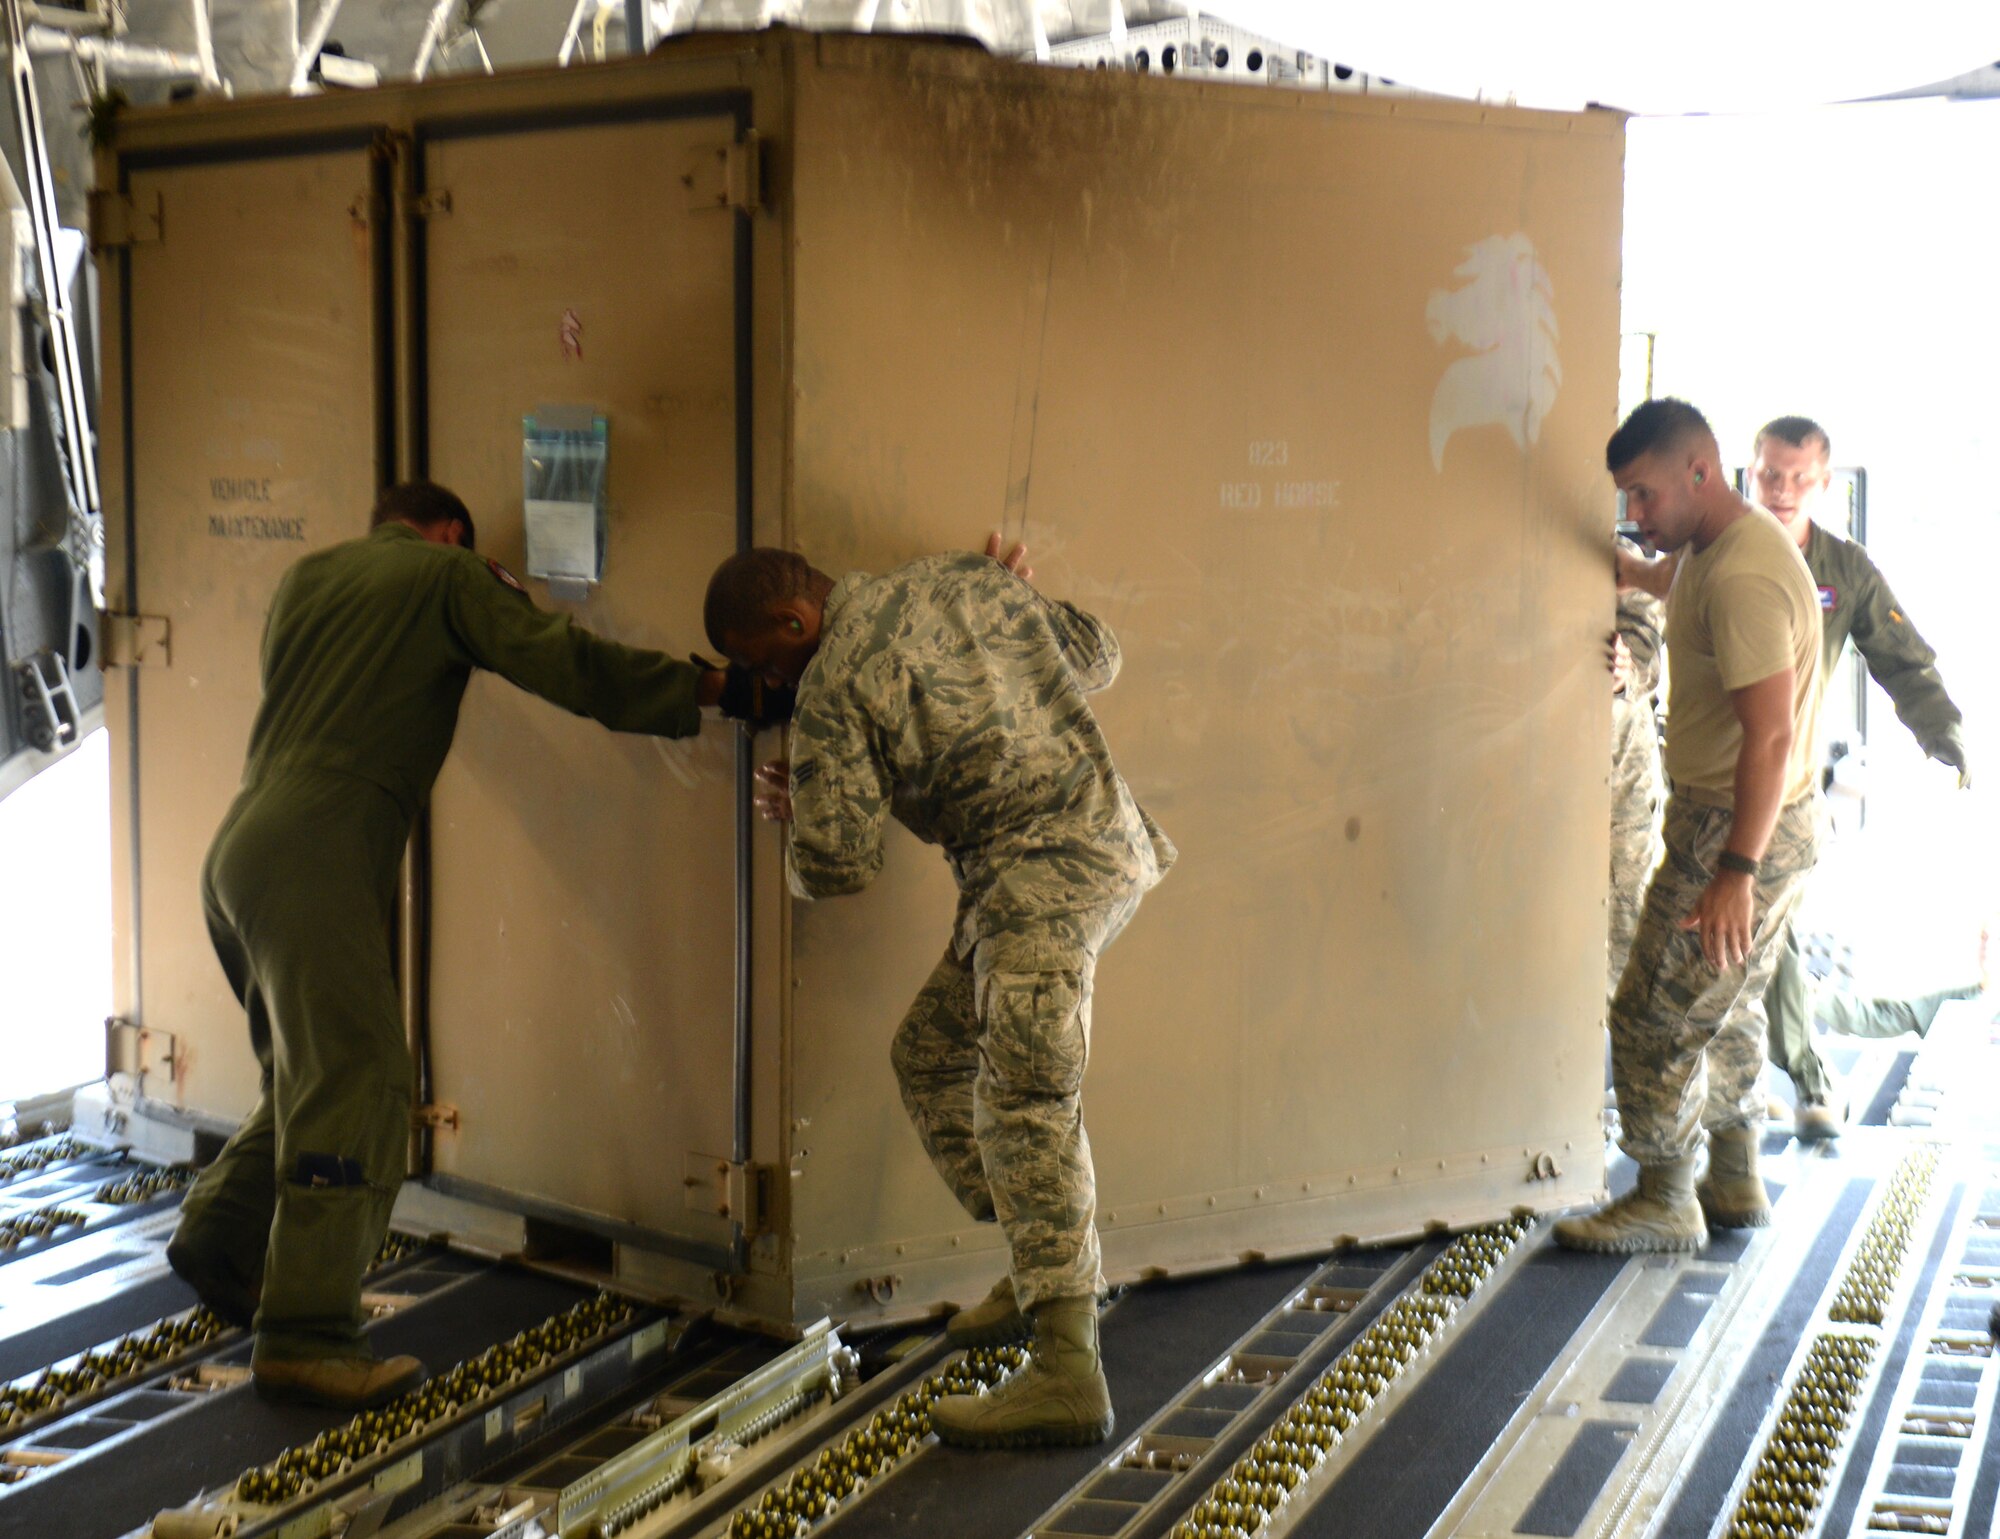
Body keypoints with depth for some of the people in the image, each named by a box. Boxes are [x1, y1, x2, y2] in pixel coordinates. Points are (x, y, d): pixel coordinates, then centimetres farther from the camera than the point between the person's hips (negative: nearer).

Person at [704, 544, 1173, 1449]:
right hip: (1102, 839, 10)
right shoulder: (968, 579, 12)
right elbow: (1096, 653, 22)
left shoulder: (833, 687, -9)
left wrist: (796, 824, 13)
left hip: (1040, 873, -10)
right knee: (929, 1053, 17)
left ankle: (1069, 1371, -26)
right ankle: (1040, 1275, 20)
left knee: (1023, 1097, -18)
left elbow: (840, 865, -8)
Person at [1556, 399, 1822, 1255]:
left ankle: (1663, 1202, 9)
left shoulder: (1743, 578, -24)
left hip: (1744, 833, -11)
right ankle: (1735, 1184, 31)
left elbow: (1772, 734, -30)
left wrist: (1735, 871, -31)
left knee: (1657, 1018, -3)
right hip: (1731, 825, 11)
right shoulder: (1712, 553, 8)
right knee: (1726, 1010, 19)